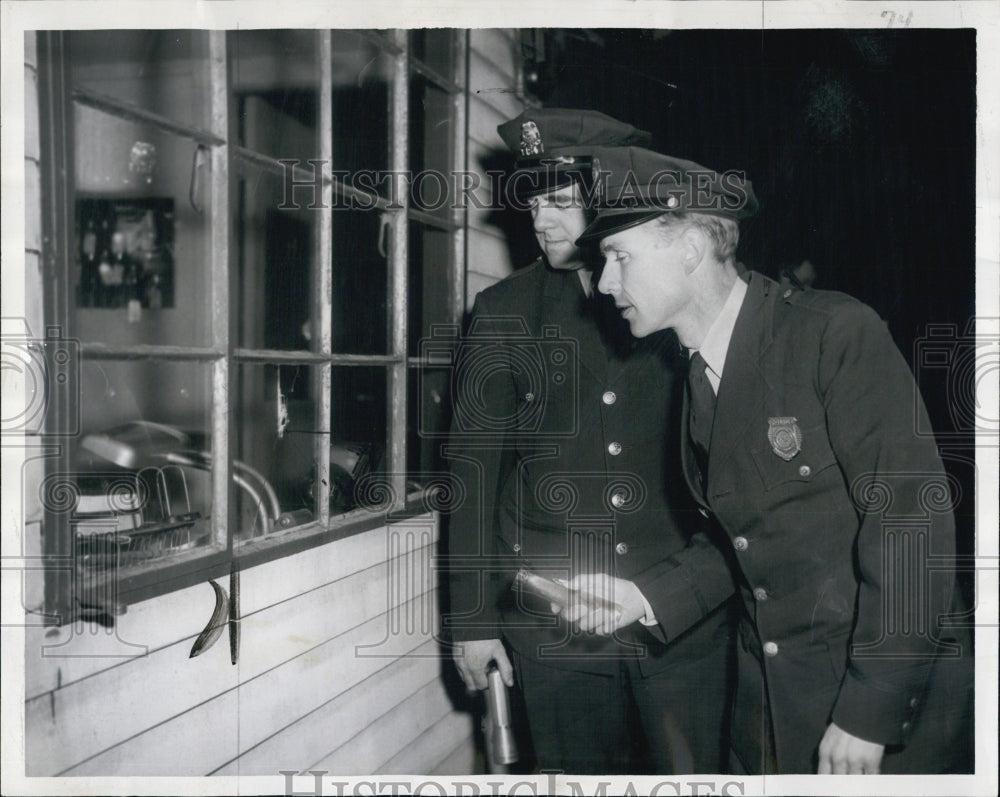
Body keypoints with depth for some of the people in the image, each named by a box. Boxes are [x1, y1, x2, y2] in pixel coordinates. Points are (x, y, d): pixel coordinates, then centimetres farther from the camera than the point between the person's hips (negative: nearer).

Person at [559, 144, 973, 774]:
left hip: (890, 698, -6)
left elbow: (911, 517, -20)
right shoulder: (696, 374, 8)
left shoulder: (838, 333, -15)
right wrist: (645, 595, -1)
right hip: (769, 690, 6)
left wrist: (868, 715, -20)